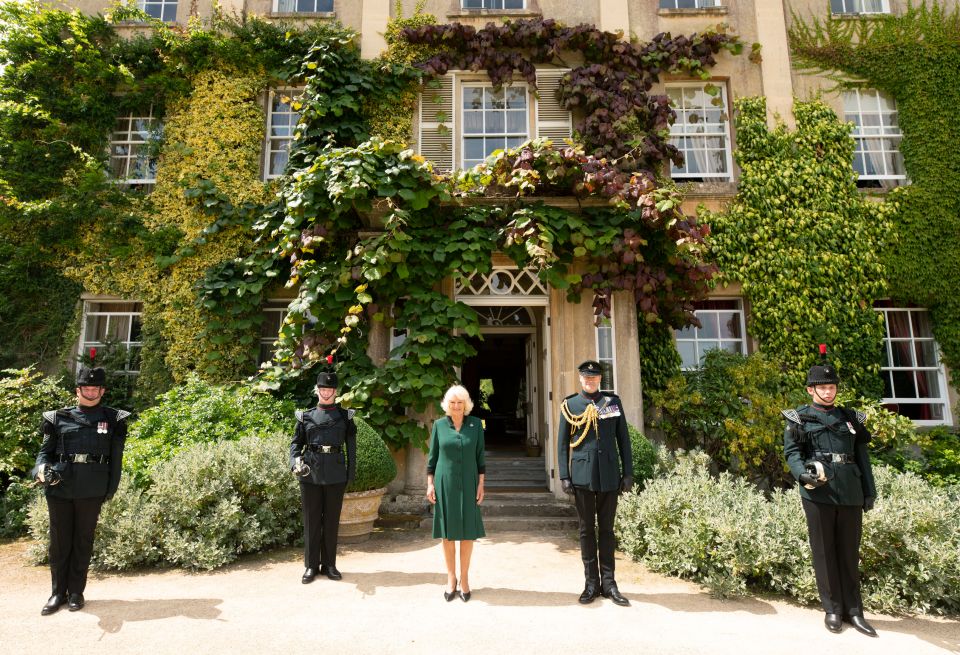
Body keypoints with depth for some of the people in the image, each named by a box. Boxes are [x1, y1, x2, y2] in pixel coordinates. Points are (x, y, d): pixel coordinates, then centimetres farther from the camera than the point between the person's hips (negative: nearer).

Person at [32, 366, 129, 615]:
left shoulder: (113, 419, 3)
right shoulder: (59, 417, 7)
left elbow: (115, 458, 4)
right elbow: (46, 451, 10)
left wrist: (110, 490, 1)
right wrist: (41, 469, -11)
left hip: (91, 491, -1)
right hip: (59, 489, 2)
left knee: (83, 541, 8)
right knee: (59, 541, 10)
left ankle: (76, 591, 21)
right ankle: (58, 592, 24)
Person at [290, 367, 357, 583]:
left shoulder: (345, 416, 4)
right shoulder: (306, 416, 6)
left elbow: (351, 447, 4)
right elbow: (296, 443, 6)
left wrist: (351, 474, 0)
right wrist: (295, 462, -13)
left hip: (335, 475, 0)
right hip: (310, 474, 0)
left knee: (332, 520, 8)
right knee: (311, 520, 7)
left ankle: (329, 564, 21)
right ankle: (311, 565, 20)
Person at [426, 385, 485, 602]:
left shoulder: (476, 424, -1)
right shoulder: (439, 425, 0)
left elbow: (480, 457, 2)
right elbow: (432, 457, 5)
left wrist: (481, 484, -1)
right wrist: (430, 484, 1)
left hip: (467, 484, 0)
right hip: (444, 484, 0)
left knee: (467, 532, 5)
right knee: (448, 533, 7)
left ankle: (464, 578, 19)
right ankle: (451, 578, 21)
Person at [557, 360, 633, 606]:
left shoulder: (613, 401, 5)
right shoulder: (569, 405, 2)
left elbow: (623, 439, 6)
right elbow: (562, 443, 3)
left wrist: (628, 473, 2)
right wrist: (564, 476, -3)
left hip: (609, 475, 1)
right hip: (582, 475, -1)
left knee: (606, 529, 10)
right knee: (587, 530, 8)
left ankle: (608, 583, 20)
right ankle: (591, 583, 19)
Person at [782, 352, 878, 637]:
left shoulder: (850, 418, 14)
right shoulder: (798, 418, 3)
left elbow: (862, 457, 15)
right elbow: (791, 452, -5)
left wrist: (870, 491, 11)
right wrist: (803, 474, -22)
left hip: (850, 493, 3)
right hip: (818, 493, -3)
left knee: (850, 551, 10)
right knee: (824, 551, 5)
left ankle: (854, 610, 21)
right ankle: (832, 609, 16)